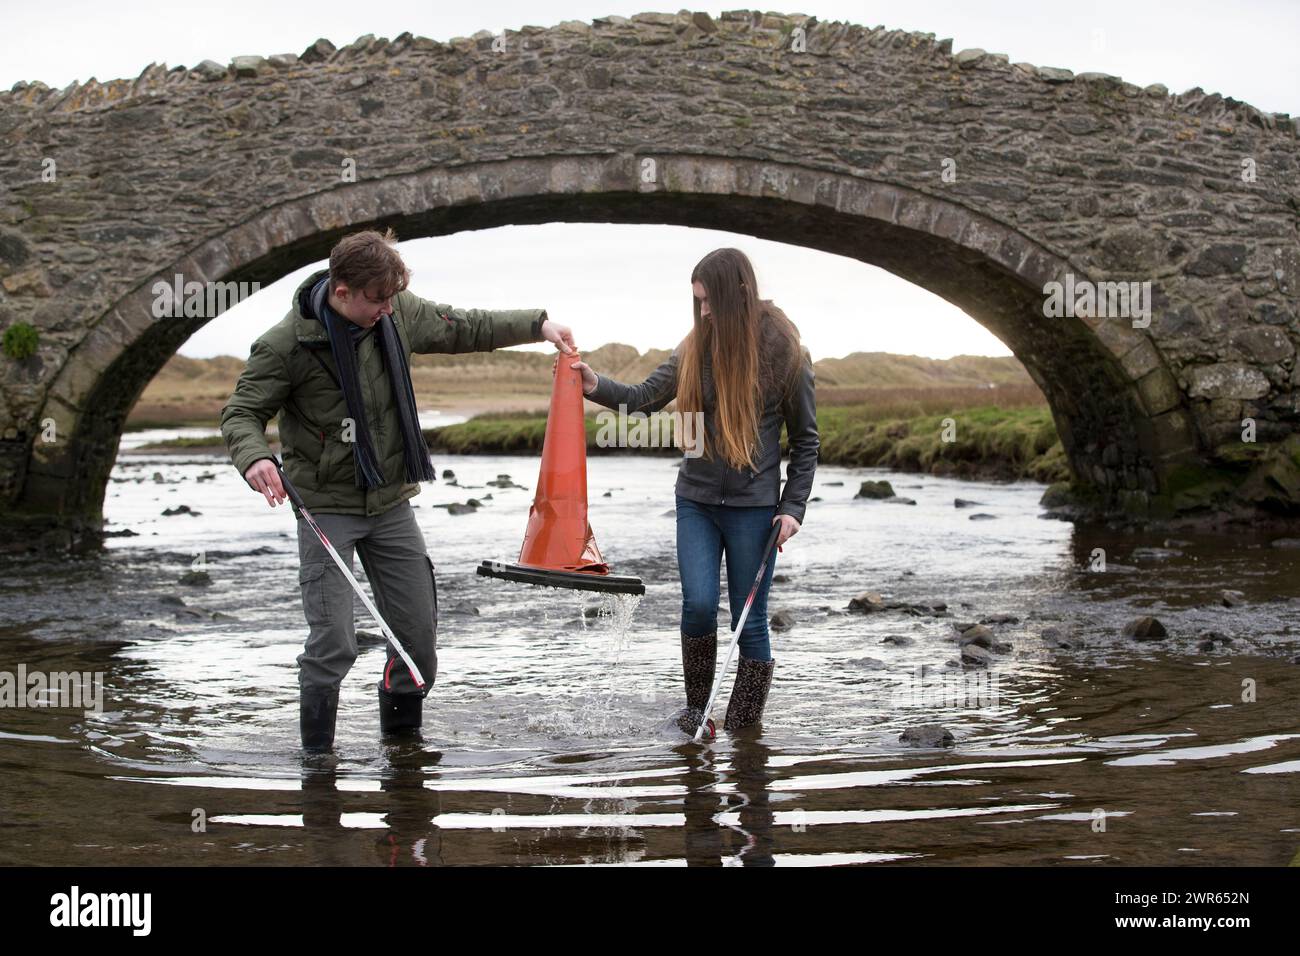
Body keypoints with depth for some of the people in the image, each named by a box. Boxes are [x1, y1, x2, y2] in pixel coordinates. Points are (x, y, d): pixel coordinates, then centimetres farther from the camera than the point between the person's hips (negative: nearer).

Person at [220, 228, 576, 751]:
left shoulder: (397, 314, -2)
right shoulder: (287, 343, -16)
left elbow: (462, 328, 14)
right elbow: (241, 412, -10)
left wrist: (536, 324, 12)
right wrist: (254, 456, -32)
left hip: (392, 502, 5)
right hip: (326, 508, -5)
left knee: (420, 635, 8)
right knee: (333, 643, -12)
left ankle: (402, 738, 30)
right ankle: (316, 756, 8)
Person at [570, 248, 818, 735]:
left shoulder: (783, 353, -7)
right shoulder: (695, 348, 0)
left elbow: (805, 439, -1)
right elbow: (645, 397, 3)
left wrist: (794, 507, -5)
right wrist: (597, 386, -15)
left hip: (754, 507, -2)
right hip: (696, 501, 2)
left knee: (750, 621, 4)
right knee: (698, 605, -8)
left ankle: (743, 730, 17)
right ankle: (695, 706, 15)